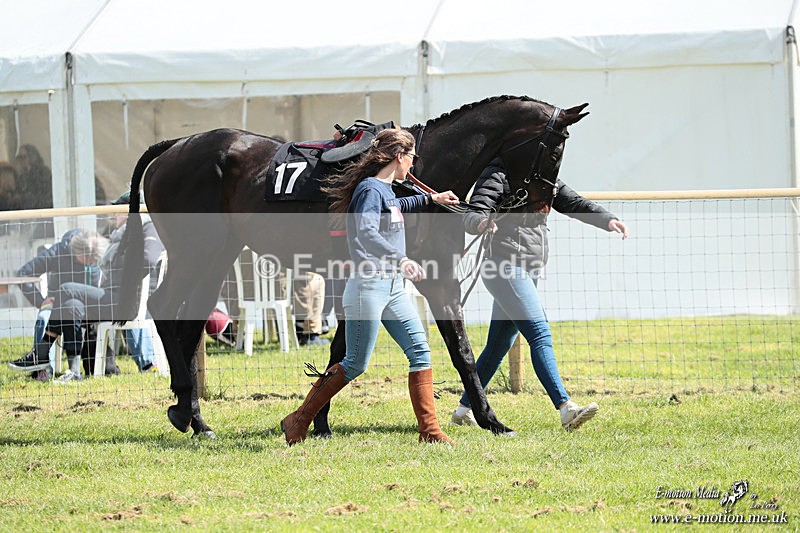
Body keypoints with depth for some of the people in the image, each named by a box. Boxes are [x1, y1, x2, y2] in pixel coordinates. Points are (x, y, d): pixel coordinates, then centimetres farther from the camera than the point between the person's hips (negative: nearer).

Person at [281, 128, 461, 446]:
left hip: (393, 288, 9)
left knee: (419, 351, 0)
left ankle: (429, 431, 0)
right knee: (356, 364, -3)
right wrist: (401, 260, -41)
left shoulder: (386, 190, 15)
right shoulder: (370, 188, -14)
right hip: (369, 285, -9)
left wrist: (430, 199, 48)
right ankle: (298, 422, 8)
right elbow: (366, 233, -31)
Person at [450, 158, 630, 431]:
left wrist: (607, 220, -6)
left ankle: (464, 409, 23)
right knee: (540, 336, -19)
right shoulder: (498, 175, -5)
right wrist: (481, 222, -38)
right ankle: (566, 410, -29)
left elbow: (574, 204, 11)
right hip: (505, 268, -9)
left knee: (499, 344, 13)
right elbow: (472, 214, -13)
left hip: (529, 272, 9)